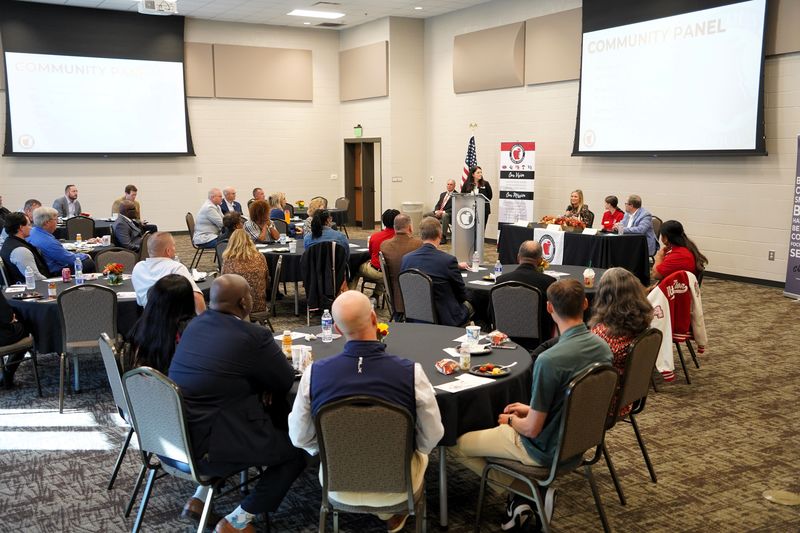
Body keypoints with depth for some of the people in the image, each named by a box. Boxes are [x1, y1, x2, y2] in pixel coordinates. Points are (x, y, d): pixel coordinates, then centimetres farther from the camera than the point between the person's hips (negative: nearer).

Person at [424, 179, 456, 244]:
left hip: (448, 214, -8)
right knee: (425, 215, -7)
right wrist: (437, 211, -5)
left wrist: (443, 212, -21)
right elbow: (437, 205, 18)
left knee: (444, 216, -40)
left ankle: (443, 238, -36)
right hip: (438, 212, 8)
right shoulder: (442, 194, 20)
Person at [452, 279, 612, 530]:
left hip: (546, 449, -7)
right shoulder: (603, 347, -8)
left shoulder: (549, 360, -32)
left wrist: (511, 420, -2)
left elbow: (532, 429, -23)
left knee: (459, 444, 10)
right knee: (502, 426, 31)